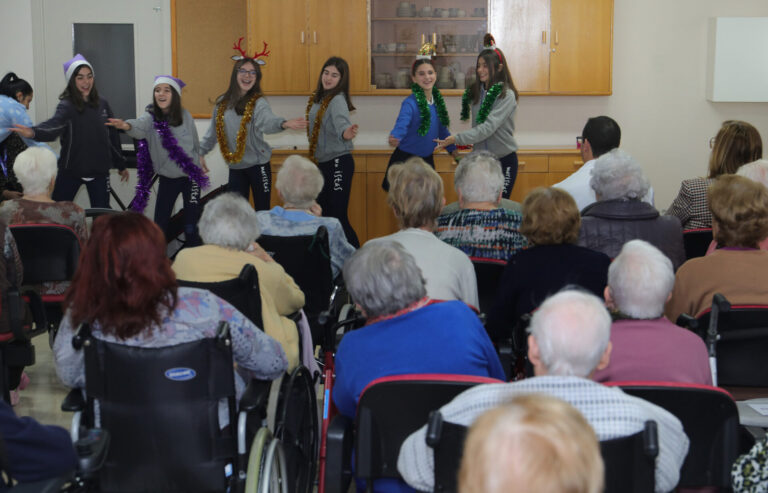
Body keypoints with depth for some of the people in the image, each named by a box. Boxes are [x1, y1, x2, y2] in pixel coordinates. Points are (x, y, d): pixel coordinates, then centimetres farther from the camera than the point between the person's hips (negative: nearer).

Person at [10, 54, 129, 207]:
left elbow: (112, 136, 12)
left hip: (99, 171, 3)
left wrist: (121, 165, 19)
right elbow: (53, 125, -33)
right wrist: (33, 132, -55)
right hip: (71, 171, -3)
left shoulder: (102, 104, 2)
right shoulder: (67, 106, -12)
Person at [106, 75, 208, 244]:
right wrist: (127, 126, -58)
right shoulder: (151, 117, -12)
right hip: (167, 179, 0)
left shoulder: (185, 115, -6)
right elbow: (139, 125, -36)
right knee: (159, 225, -1)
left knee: (191, 227, 2)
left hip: (190, 176, 0)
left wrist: (199, 162, 20)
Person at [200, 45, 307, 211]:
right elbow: (213, 131, 18)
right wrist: (201, 152, 20)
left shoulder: (258, 102, -11)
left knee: (262, 210, 1)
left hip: (257, 165, -4)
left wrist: (284, 123, -54)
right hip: (235, 167, 4)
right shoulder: (223, 103, 4)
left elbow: (267, 120, -34)